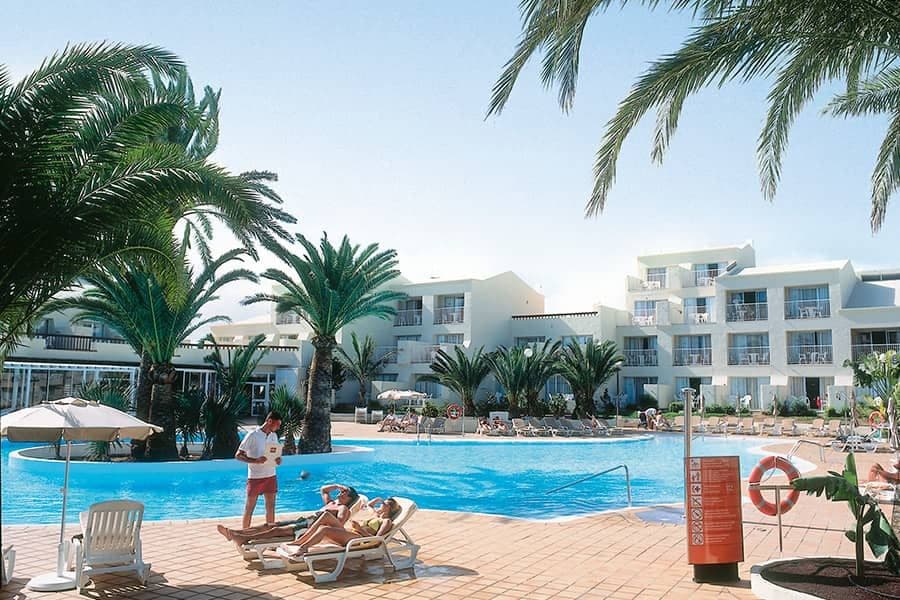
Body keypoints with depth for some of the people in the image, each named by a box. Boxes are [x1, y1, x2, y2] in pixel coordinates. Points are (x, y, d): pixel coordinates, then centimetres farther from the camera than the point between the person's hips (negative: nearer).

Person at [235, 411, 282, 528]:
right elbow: (238, 455, -10)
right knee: (249, 508, 4)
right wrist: (255, 461, -24)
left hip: (271, 476, 6)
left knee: (271, 507, 8)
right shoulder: (253, 435, -11)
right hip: (255, 477, -6)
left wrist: (278, 459, -5)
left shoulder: (274, 436, 8)